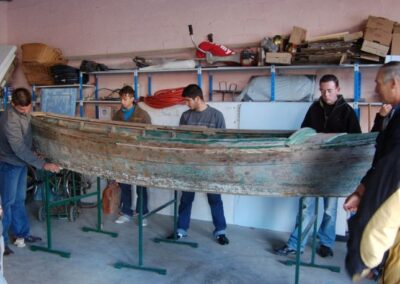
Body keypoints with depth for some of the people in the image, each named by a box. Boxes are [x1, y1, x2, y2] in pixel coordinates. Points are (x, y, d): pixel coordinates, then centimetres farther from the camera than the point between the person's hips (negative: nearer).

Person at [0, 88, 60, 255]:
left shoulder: (24, 112, -2)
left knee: (19, 200, 15)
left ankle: (22, 234, 25)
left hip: (21, 162, 8)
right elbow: (19, 148, -30)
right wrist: (42, 164, -32)